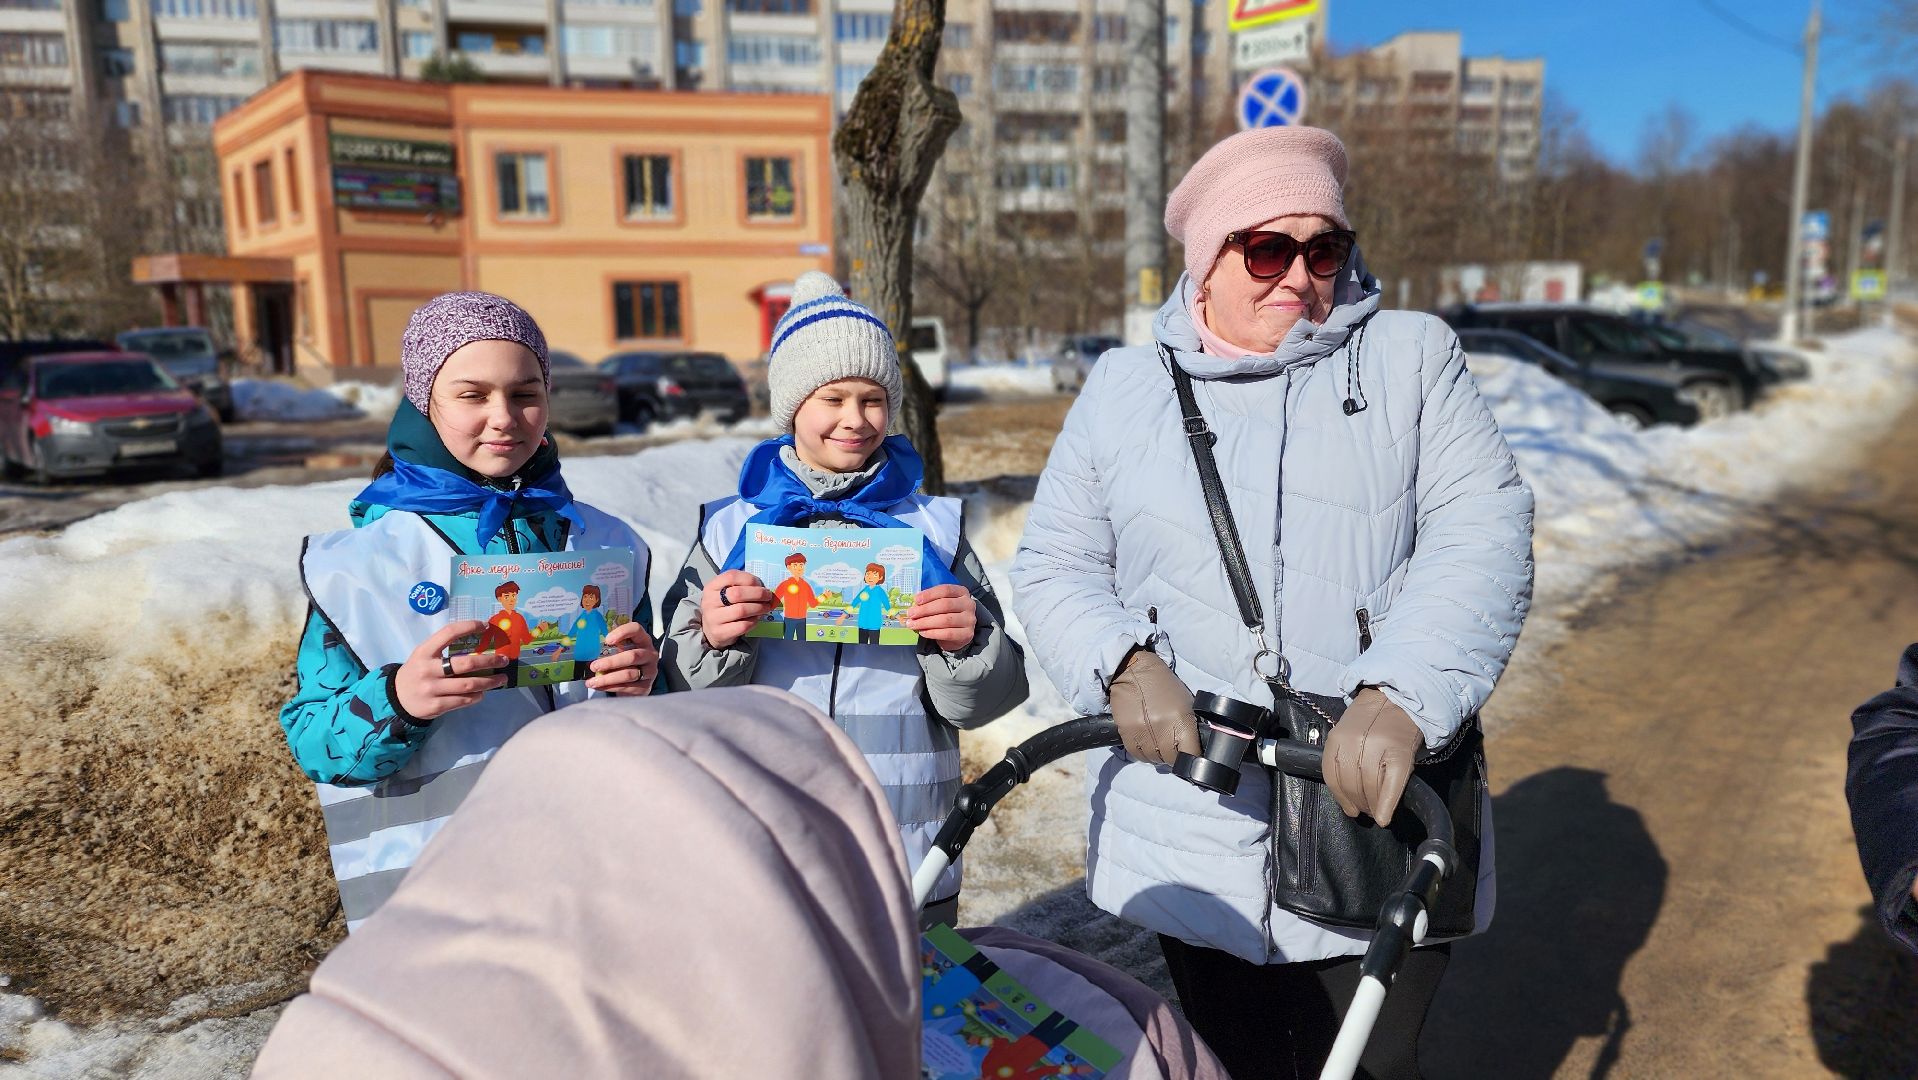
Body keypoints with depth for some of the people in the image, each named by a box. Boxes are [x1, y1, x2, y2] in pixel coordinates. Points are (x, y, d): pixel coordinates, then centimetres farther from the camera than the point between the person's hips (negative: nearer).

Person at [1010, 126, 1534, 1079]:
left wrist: (1401, 699, -24)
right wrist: (1125, 665, -13)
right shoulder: (1124, 389, 7)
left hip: (1379, 829, 0)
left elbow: (1483, 533, -7)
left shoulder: (1412, 358, 4)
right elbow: (1054, 565, 8)